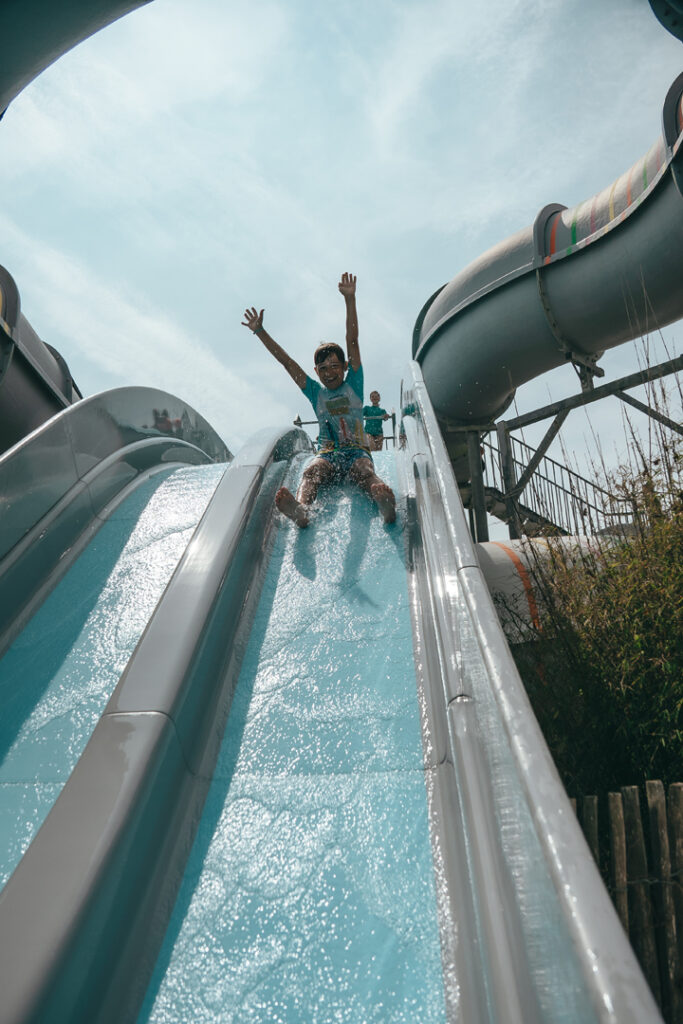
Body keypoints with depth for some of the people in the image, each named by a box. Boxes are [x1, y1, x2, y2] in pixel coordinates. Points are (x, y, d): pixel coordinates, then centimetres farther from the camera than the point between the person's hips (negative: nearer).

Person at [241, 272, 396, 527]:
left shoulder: (353, 385, 17)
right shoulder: (316, 392, 23)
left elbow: (352, 341, 10)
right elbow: (286, 361, 22)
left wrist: (350, 299, 5)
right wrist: (260, 332, 21)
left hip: (356, 452, -1)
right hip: (327, 455, 1)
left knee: (366, 472, -34)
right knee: (310, 471, -32)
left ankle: (386, 504, -65)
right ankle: (301, 508, -62)